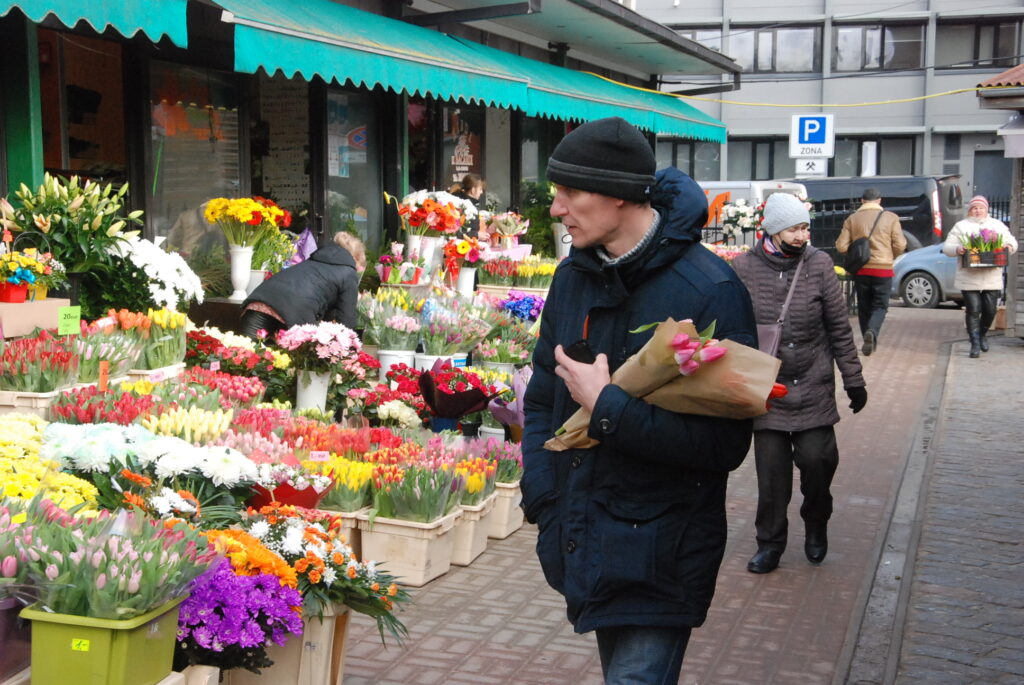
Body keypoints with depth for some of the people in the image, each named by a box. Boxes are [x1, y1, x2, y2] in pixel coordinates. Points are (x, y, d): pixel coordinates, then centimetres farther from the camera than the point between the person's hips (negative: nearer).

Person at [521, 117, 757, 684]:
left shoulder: (710, 291, -17)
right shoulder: (573, 277, 5)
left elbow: (726, 444, -21)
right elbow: (541, 399, 11)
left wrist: (608, 407, -21)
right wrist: (544, 501, -2)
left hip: (658, 560, -7)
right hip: (585, 548, 7)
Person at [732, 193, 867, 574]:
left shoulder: (819, 265, -2)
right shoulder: (744, 268, -5)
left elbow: (840, 328, 4)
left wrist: (854, 381, 6)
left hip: (814, 387, 0)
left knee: (816, 458, -5)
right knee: (771, 471, 3)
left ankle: (816, 525, 25)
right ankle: (770, 544, 20)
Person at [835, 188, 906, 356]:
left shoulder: (852, 219, 1)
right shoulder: (890, 218, -2)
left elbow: (841, 247, -3)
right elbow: (900, 245, -5)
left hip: (860, 269, 2)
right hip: (883, 269, -2)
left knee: (864, 306, 13)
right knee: (880, 305, 5)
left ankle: (869, 341, 16)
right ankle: (872, 331, -21)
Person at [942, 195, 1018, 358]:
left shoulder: (997, 225, 14)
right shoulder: (961, 226, 6)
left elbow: (1011, 241, 17)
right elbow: (947, 246, 1)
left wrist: (1009, 246, -8)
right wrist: (957, 249, -21)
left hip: (992, 278, 2)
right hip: (969, 278, -2)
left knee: (990, 310, 3)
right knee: (973, 311, -4)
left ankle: (982, 335, 30)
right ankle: (975, 344, 2)